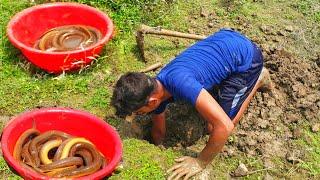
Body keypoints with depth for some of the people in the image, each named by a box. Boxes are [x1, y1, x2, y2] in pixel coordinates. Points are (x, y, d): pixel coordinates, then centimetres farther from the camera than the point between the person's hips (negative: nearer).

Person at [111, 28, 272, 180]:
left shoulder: (180, 83, -38)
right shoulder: (153, 89, -11)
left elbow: (225, 126, -36)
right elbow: (159, 132, 8)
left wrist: (200, 163, -24)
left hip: (246, 55, -7)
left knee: (213, 127, -2)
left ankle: (258, 79, 12)